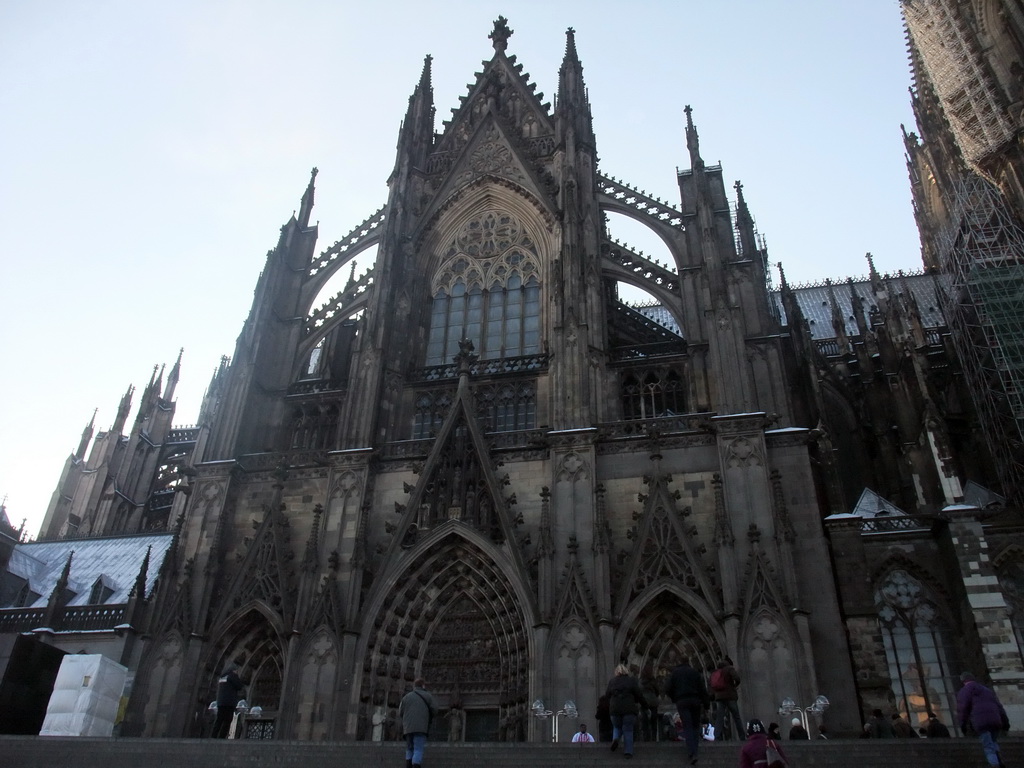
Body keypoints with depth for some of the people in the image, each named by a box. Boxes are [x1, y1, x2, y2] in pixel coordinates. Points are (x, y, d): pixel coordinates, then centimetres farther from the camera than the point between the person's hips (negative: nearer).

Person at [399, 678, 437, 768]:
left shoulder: (406, 697, 13)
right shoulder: (427, 696, 5)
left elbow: (400, 713, 11)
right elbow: (434, 710, 2)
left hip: (408, 727, 3)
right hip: (421, 728, -3)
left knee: (409, 750, 16)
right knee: (418, 750, -4)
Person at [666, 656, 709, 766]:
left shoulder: (674, 672, 9)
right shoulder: (695, 672, 11)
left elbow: (669, 689, 6)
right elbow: (702, 689, 3)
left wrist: (674, 699, 22)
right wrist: (705, 703, 6)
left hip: (682, 702, -1)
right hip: (695, 701, 1)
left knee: (687, 727, -5)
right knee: (695, 726, 13)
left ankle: (692, 753, -21)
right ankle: (693, 751, 7)